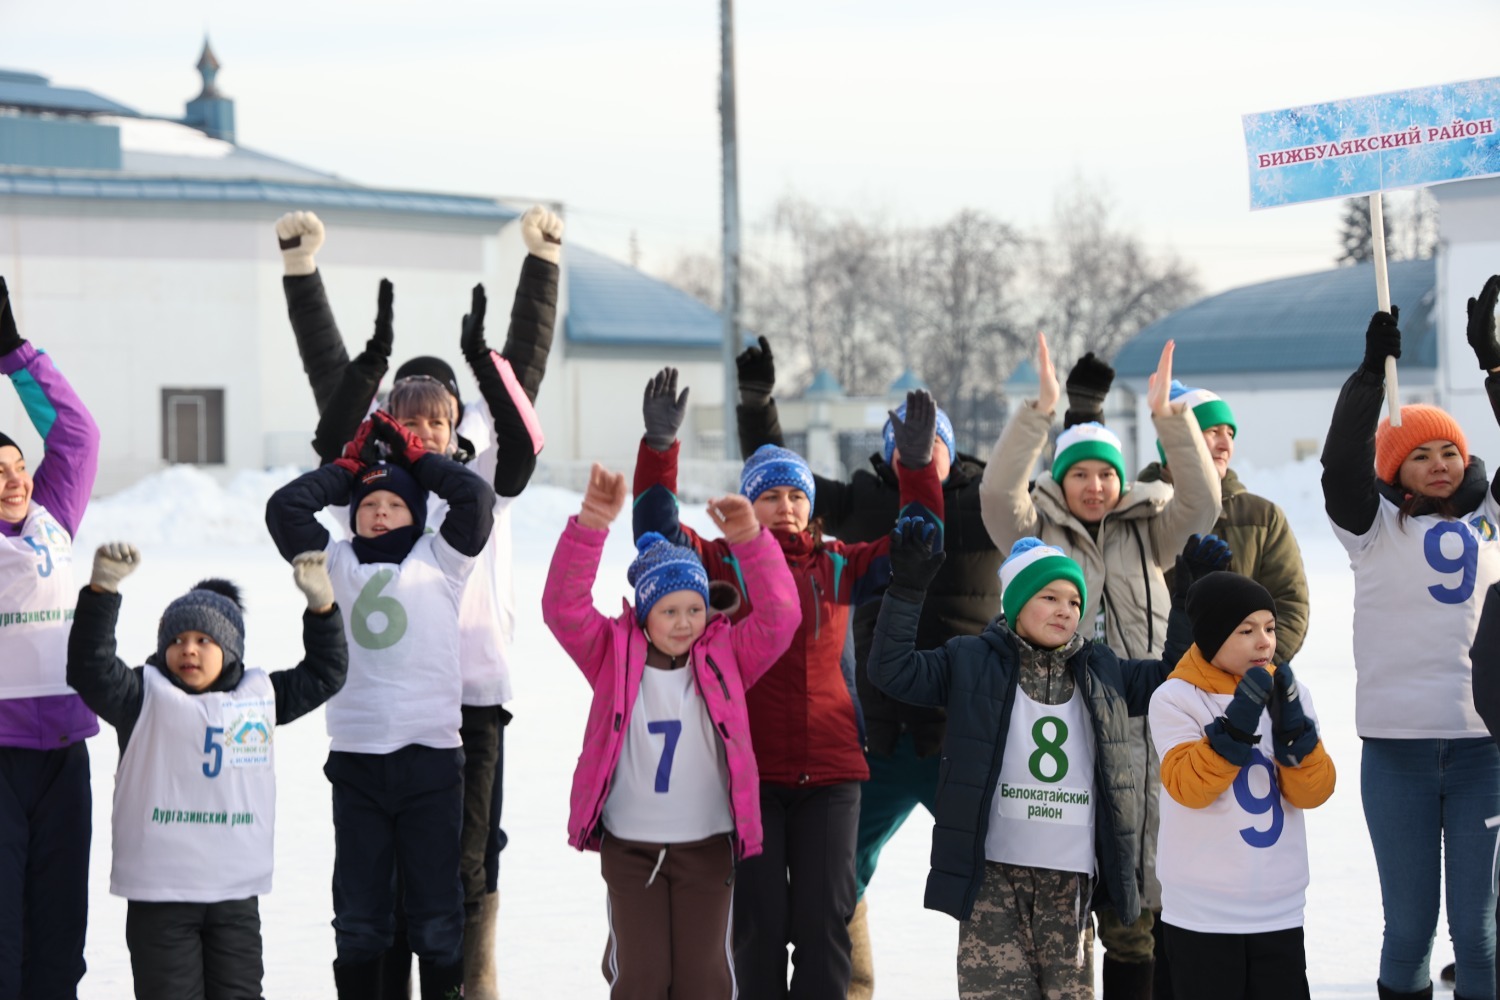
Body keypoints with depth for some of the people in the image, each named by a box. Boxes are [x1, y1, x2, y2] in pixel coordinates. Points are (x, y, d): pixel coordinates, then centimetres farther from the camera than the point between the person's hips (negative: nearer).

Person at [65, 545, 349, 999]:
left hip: (237, 894, 3)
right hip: (160, 895, -3)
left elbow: (324, 673, 18)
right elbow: (90, 667, -15)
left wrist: (321, 605, 7)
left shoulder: (261, 694, 10)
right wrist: (102, 589, -25)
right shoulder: (145, 696, -1)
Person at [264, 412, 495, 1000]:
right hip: (356, 758, 1)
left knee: (437, 912, 2)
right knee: (359, 916, 5)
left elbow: (475, 496, -1)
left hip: (432, 757, -1)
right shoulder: (336, 564, 14)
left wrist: (413, 455, 11)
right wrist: (350, 466, 14)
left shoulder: (439, 560, 10)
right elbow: (284, 508, 6)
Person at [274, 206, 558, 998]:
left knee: (467, 865, 1)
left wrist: (542, 260, -1)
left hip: (474, 693, 0)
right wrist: (300, 266, -4)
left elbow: (528, 365, 5)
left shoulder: (483, 477, 9)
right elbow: (329, 374, 3)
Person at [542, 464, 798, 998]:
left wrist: (750, 540, -26)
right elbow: (564, 606, -16)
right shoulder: (614, 656, -3)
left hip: (707, 846, 1)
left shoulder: (724, 658, 0)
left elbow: (779, 615, -11)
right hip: (629, 847, -1)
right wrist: (592, 523, -29)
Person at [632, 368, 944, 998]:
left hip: (829, 769, 2)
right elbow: (658, 533, -9)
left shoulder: (839, 567, 10)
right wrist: (659, 446, -22)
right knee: (759, 922, 2)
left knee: (825, 921, 3)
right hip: (749, 771, -2)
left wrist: (917, 465, -7)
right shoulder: (723, 564, 4)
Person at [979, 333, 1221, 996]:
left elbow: (1199, 503, -6)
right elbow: (997, 492, -10)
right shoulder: (1035, 533, 7)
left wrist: (1169, 417, -18)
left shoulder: (1147, 533, 10)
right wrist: (1040, 412, -21)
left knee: (1133, 901, 3)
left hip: (1135, 726, 1)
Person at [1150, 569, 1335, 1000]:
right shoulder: (1176, 698, -6)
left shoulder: (1288, 691, 5)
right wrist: (1239, 719, -26)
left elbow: (1314, 792, -1)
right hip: (1202, 914, -4)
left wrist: (1291, 722, -16)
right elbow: (1187, 786, -18)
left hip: (1280, 910, 4)